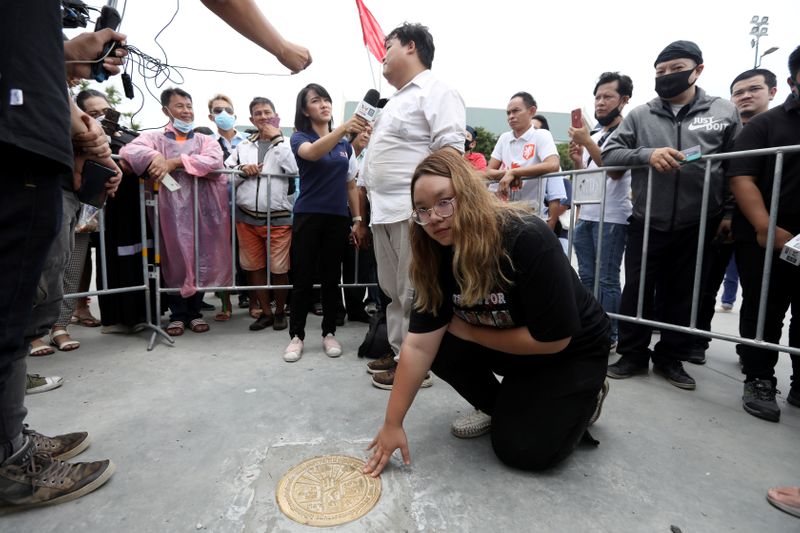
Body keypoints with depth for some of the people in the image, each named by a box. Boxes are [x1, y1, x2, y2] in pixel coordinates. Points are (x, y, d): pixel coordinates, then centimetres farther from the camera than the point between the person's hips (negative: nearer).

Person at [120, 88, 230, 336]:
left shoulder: (205, 140, 14)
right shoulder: (155, 138, 12)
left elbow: (215, 160, -9)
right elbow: (129, 150, -6)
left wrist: (174, 162, -15)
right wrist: (156, 157, -23)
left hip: (201, 209, 1)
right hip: (171, 210, -1)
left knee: (200, 259, 2)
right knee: (173, 259, 1)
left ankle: (194, 311, 15)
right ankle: (178, 314, 12)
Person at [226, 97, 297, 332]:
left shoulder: (285, 144, 6)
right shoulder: (242, 147, 16)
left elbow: (294, 169, -14)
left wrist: (276, 138, -6)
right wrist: (242, 170, -7)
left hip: (278, 218, -4)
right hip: (247, 217, 4)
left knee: (279, 269, -2)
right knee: (254, 266, 8)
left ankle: (280, 311, 19)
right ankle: (265, 312, 23)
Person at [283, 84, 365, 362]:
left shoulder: (345, 144, 11)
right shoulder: (300, 138, 0)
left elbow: (351, 184, 14)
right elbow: (312, 153, -26)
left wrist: (357, 218, 7)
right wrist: (343, 128, -40)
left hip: (337, 217, 3)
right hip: (308, 216, -3)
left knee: (331, 278, 8)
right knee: (303, 278, 0)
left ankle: (329, 333, 19)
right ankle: (296, 336, 13)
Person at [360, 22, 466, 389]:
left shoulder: (435, 91, -3)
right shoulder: (397, 99, 25)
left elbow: (450, 151, -16)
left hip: (414, 211, -9)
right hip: (385, 211, 10)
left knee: (413, 293, -4)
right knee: (393, 290, 14)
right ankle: (398, 352, 26)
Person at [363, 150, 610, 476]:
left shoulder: (527, 238, -33)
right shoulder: (436, 257, -16)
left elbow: (553, 338, -29)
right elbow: (419, 346, -18)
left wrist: (470, 331, -20)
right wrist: (392, 424, -18)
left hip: (572, 353, -5)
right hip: (507, 348, 5)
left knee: (521, 449, -12)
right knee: (441, 348, -16)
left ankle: (585, 399, 15)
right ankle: (499, 407, 10)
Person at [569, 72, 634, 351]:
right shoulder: (593, 136, 18)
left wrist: (587, 142, -18)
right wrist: (577, 160, 1)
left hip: (611, 217, -7)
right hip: (585, 216, 7)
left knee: (607, 279, -4)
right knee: (587, 277, 11)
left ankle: (609, 336, 6)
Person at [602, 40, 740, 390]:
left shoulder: (724, 112, 6)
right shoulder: (640, 115, 5)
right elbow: (609, 153, 0)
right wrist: (647, 154, -17)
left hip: (697, 226, 1)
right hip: (647, 223, 0)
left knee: (682, 294, 10)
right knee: (637, 291, 4)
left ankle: (671, 358, 25)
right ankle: (633, 354, 19)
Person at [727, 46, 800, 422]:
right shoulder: (766, 124, 3)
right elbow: (741, 178, -7)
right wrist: (766, 228, -19)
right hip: (765, 238, -3)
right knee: (763, 311, 3)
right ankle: (759, 382, 15)